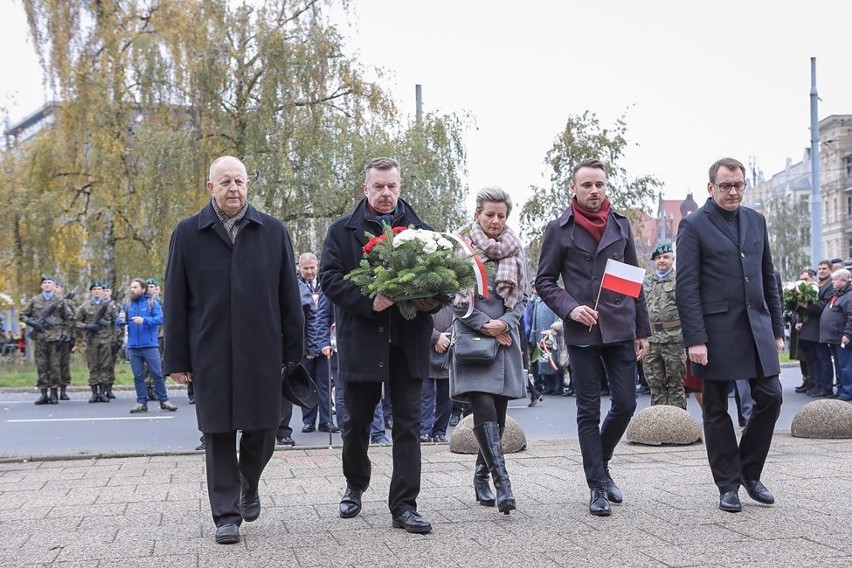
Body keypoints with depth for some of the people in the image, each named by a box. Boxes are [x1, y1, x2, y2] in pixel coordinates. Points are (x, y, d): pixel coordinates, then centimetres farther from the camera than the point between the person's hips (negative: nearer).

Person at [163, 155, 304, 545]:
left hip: (261, 352, 1)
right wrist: (177, 359, 0)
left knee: (262, 428, 7)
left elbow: (289, 297, 7)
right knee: (218, 433, 3)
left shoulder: (273, 232, 7)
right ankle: (227, 515, 13)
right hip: (210, 354, -1)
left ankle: (249, 487, 36)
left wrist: (293, 351, 4)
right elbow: (176, 302, 4)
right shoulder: (187, 234, 5)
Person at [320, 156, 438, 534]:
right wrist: (368, 302, -19)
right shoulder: (343, 231, 4)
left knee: (408, 424, -1)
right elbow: (329, 278, -6)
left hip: (408, 342, 1)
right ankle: (355, 486, 34)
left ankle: (404, 506, 3)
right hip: (360, 341, -1)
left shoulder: (419, 230, 10)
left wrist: (429, 300, -12)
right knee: (357, 421, 11)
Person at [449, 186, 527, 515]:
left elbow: (522, 296, 12)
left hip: (505, 338, 4)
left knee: (498, 413, 5)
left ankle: (482, 476, 21)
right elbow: (455, 298, -3)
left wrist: (504, 323, -6)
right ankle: (501, 482, -21)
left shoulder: (515, 250, 12)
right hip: (472, 337, -4)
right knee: (484, 407, -17)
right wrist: (486, 325, -8)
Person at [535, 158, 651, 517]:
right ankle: (598, 487, 11)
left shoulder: (621, 225, 10)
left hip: (621, 329, 3)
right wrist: (570, 308, -13)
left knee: (625, 404, 3)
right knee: (589, 411, 3)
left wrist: (642, 329, 10)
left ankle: (600, 463, 29)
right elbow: (544, 281, 4)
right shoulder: (559, 230, 1)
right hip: (582, 333, -3)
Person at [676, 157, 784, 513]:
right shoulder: (694, 226, -3)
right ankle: (728, 485, 14)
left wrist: (777, 329, 12)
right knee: (717, 409, 3)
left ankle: (750, 473, 19)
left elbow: (768, 278, 17)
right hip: (716, 332, -5)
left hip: (756, 327, 5)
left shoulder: (756, 221, 13)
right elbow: (686, 287, -9)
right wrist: (694, 339, -15)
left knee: (770, 397, 1)